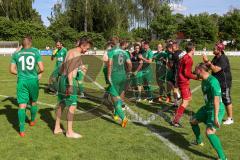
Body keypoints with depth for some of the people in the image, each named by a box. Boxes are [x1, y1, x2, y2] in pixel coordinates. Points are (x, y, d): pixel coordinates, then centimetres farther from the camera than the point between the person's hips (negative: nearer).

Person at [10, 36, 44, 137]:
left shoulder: (16, 54, 3)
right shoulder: (36, 52, -2)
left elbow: (12, 70, 5)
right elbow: (41, 69, -7)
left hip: (22, 81, 0)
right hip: (33, 80, 0)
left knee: (22, 105, -1)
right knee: (33, 102, 21)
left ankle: (22, 130, -6)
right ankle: (32, 121, 42)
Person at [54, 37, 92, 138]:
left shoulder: (70, 51, 14)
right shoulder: (77, 54, -14)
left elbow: (62, 67, 18)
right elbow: (70, 70, -22)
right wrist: (70, 85, -25)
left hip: (62, 78, 10)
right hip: (69, 80, -10)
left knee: (61, 104, 16)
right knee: (72, 105, -3)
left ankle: (57, 128, 25)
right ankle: (69, 132, 3)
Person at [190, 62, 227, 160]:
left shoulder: (212, 81, -25)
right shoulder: (204, 81, 5)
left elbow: (216, 99, -30)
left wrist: (216, 117, -32)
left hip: (216, 110, -10)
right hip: (207, 107, 10)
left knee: (209, 132, -22)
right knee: (193, 121, 21)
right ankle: (199, 141, 46)